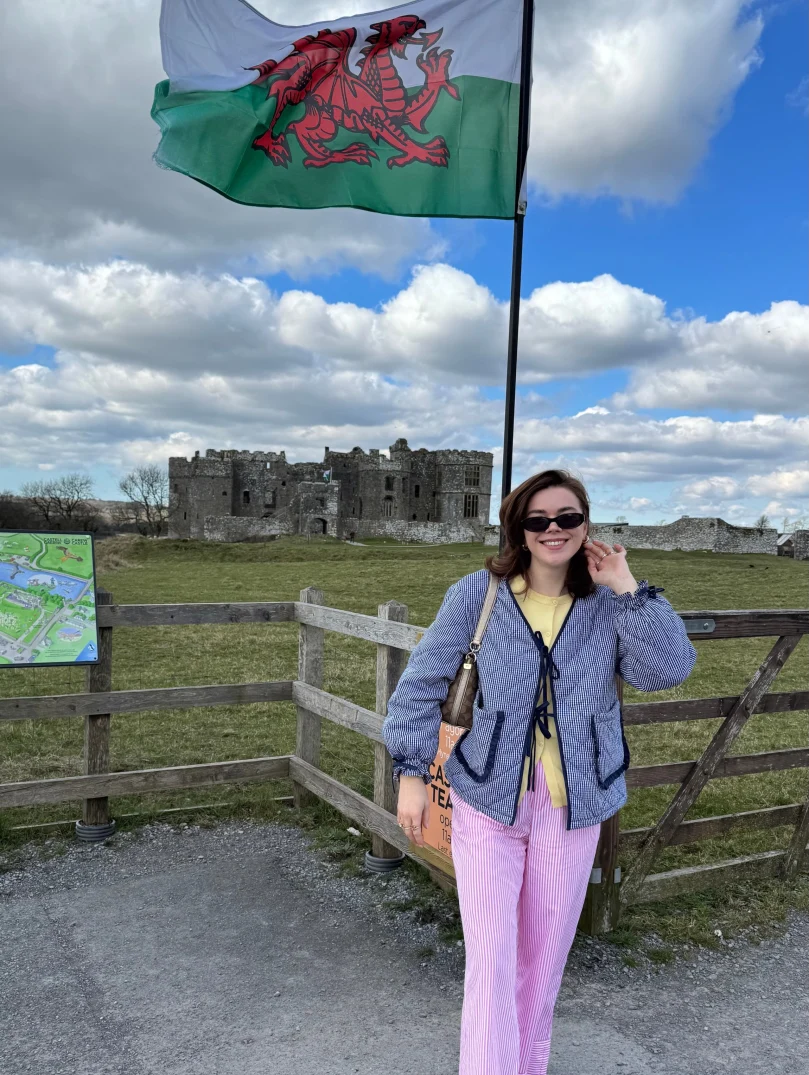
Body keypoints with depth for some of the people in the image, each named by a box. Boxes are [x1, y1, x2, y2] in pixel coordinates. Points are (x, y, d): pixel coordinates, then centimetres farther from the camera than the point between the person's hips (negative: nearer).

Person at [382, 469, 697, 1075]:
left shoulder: (609, 605, -2)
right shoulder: (478, 594, -8)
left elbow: (669, 670, -16)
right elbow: (422, 683, -4)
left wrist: (628, 588, -18)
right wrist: (411, 772, -6)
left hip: (574, 808, 2)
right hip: (488, 801, -2)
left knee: (546, 953, 17)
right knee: (491, 957, -4)